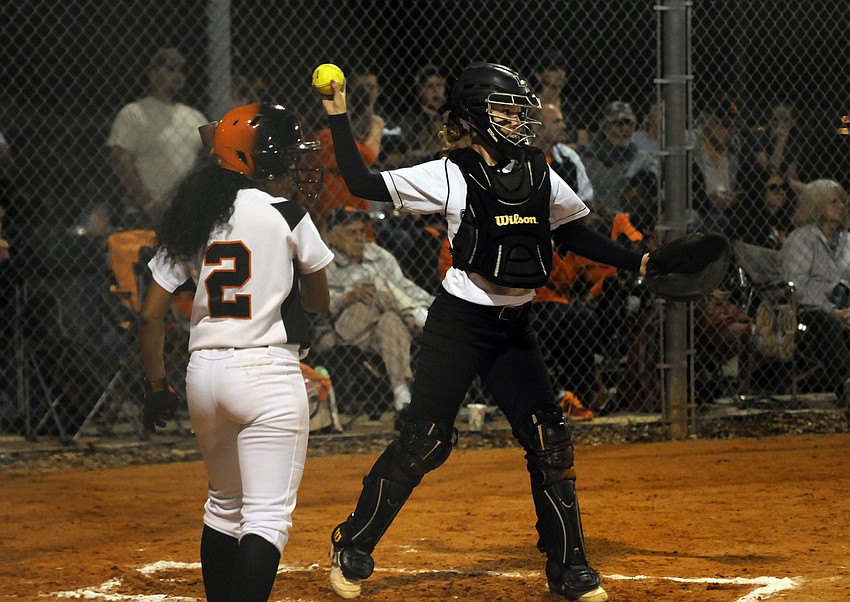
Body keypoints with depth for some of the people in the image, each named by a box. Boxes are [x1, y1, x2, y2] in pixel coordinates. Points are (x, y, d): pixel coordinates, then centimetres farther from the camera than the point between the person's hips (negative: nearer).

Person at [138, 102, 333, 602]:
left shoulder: (192, 220, 8)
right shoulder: (286, 215, -6)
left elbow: (152, 315, 7)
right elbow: (320, 301, 7)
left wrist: (156, 385, 16)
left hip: (204, 373, 6)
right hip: (268, 373, -6)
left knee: (224, 506, 22)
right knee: (268, 517, -8)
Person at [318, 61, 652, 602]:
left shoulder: (539, 176, 5)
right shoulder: (451, 177, -9)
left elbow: (572, 233, 18)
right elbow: (363, 183, -12)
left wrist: (635, 262, 10)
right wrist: (339, 118, -15)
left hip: (515, 328, 5)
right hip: (460, 320, -5)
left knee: (550, 440, 0)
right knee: (426, 441, -5)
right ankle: (353, 547, 11)